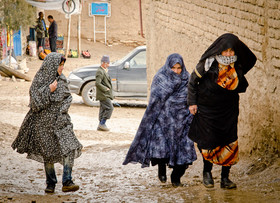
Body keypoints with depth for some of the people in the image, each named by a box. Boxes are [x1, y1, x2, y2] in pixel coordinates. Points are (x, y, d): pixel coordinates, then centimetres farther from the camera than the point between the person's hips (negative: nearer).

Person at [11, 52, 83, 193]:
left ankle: (67, 182, -11)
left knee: (70, 148, -12)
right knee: (49, 154, 4)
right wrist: (49, 90, -19)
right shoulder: (39, 80, -8)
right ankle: (50, 183, 18)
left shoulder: (61, 79, 7)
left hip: (61, 121, 4)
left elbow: (68, 97, 15)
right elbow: (36, 103, -13)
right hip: (45, 122, -4)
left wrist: (63, 108, -3)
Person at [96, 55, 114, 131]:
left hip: (106, 94, 10)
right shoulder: (100, 72, -16)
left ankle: (101, 126, 14)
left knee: (103, 109, 11)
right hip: (103, 94, -10)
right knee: (110, 108, -14)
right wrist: (105, 89, -20)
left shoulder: (104, 71, 17)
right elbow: (97, 83, -25)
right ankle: (102, 123, -11)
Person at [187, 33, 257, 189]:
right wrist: (192, 102, -5)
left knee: (230, 143, -4)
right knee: (209, 141, 0)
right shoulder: (209, 63, -13)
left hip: (229, 110, 3)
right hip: (207, 109, -3)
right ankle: (207, 173, 23)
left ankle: (225, 178, 4)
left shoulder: (237, 65, -3)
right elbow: (193, 79, -3)